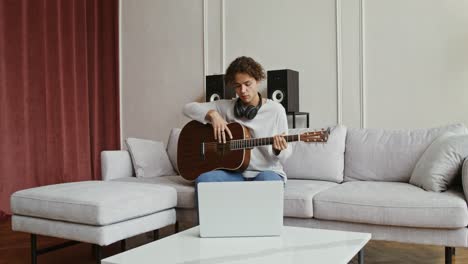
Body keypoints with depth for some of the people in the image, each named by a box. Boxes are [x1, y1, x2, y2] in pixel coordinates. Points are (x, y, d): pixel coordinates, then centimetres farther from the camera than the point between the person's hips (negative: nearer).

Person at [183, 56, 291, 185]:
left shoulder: (276, 110, -2)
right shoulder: (227, 106, 5)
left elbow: (285, 154, 3)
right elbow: (188, 108, 5)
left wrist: (278, 150, -21)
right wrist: (212, 114, -12)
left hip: (266, 172, -2)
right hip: (235, 173, 3)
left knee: (266, 180, -39)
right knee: (203, 179, -27)